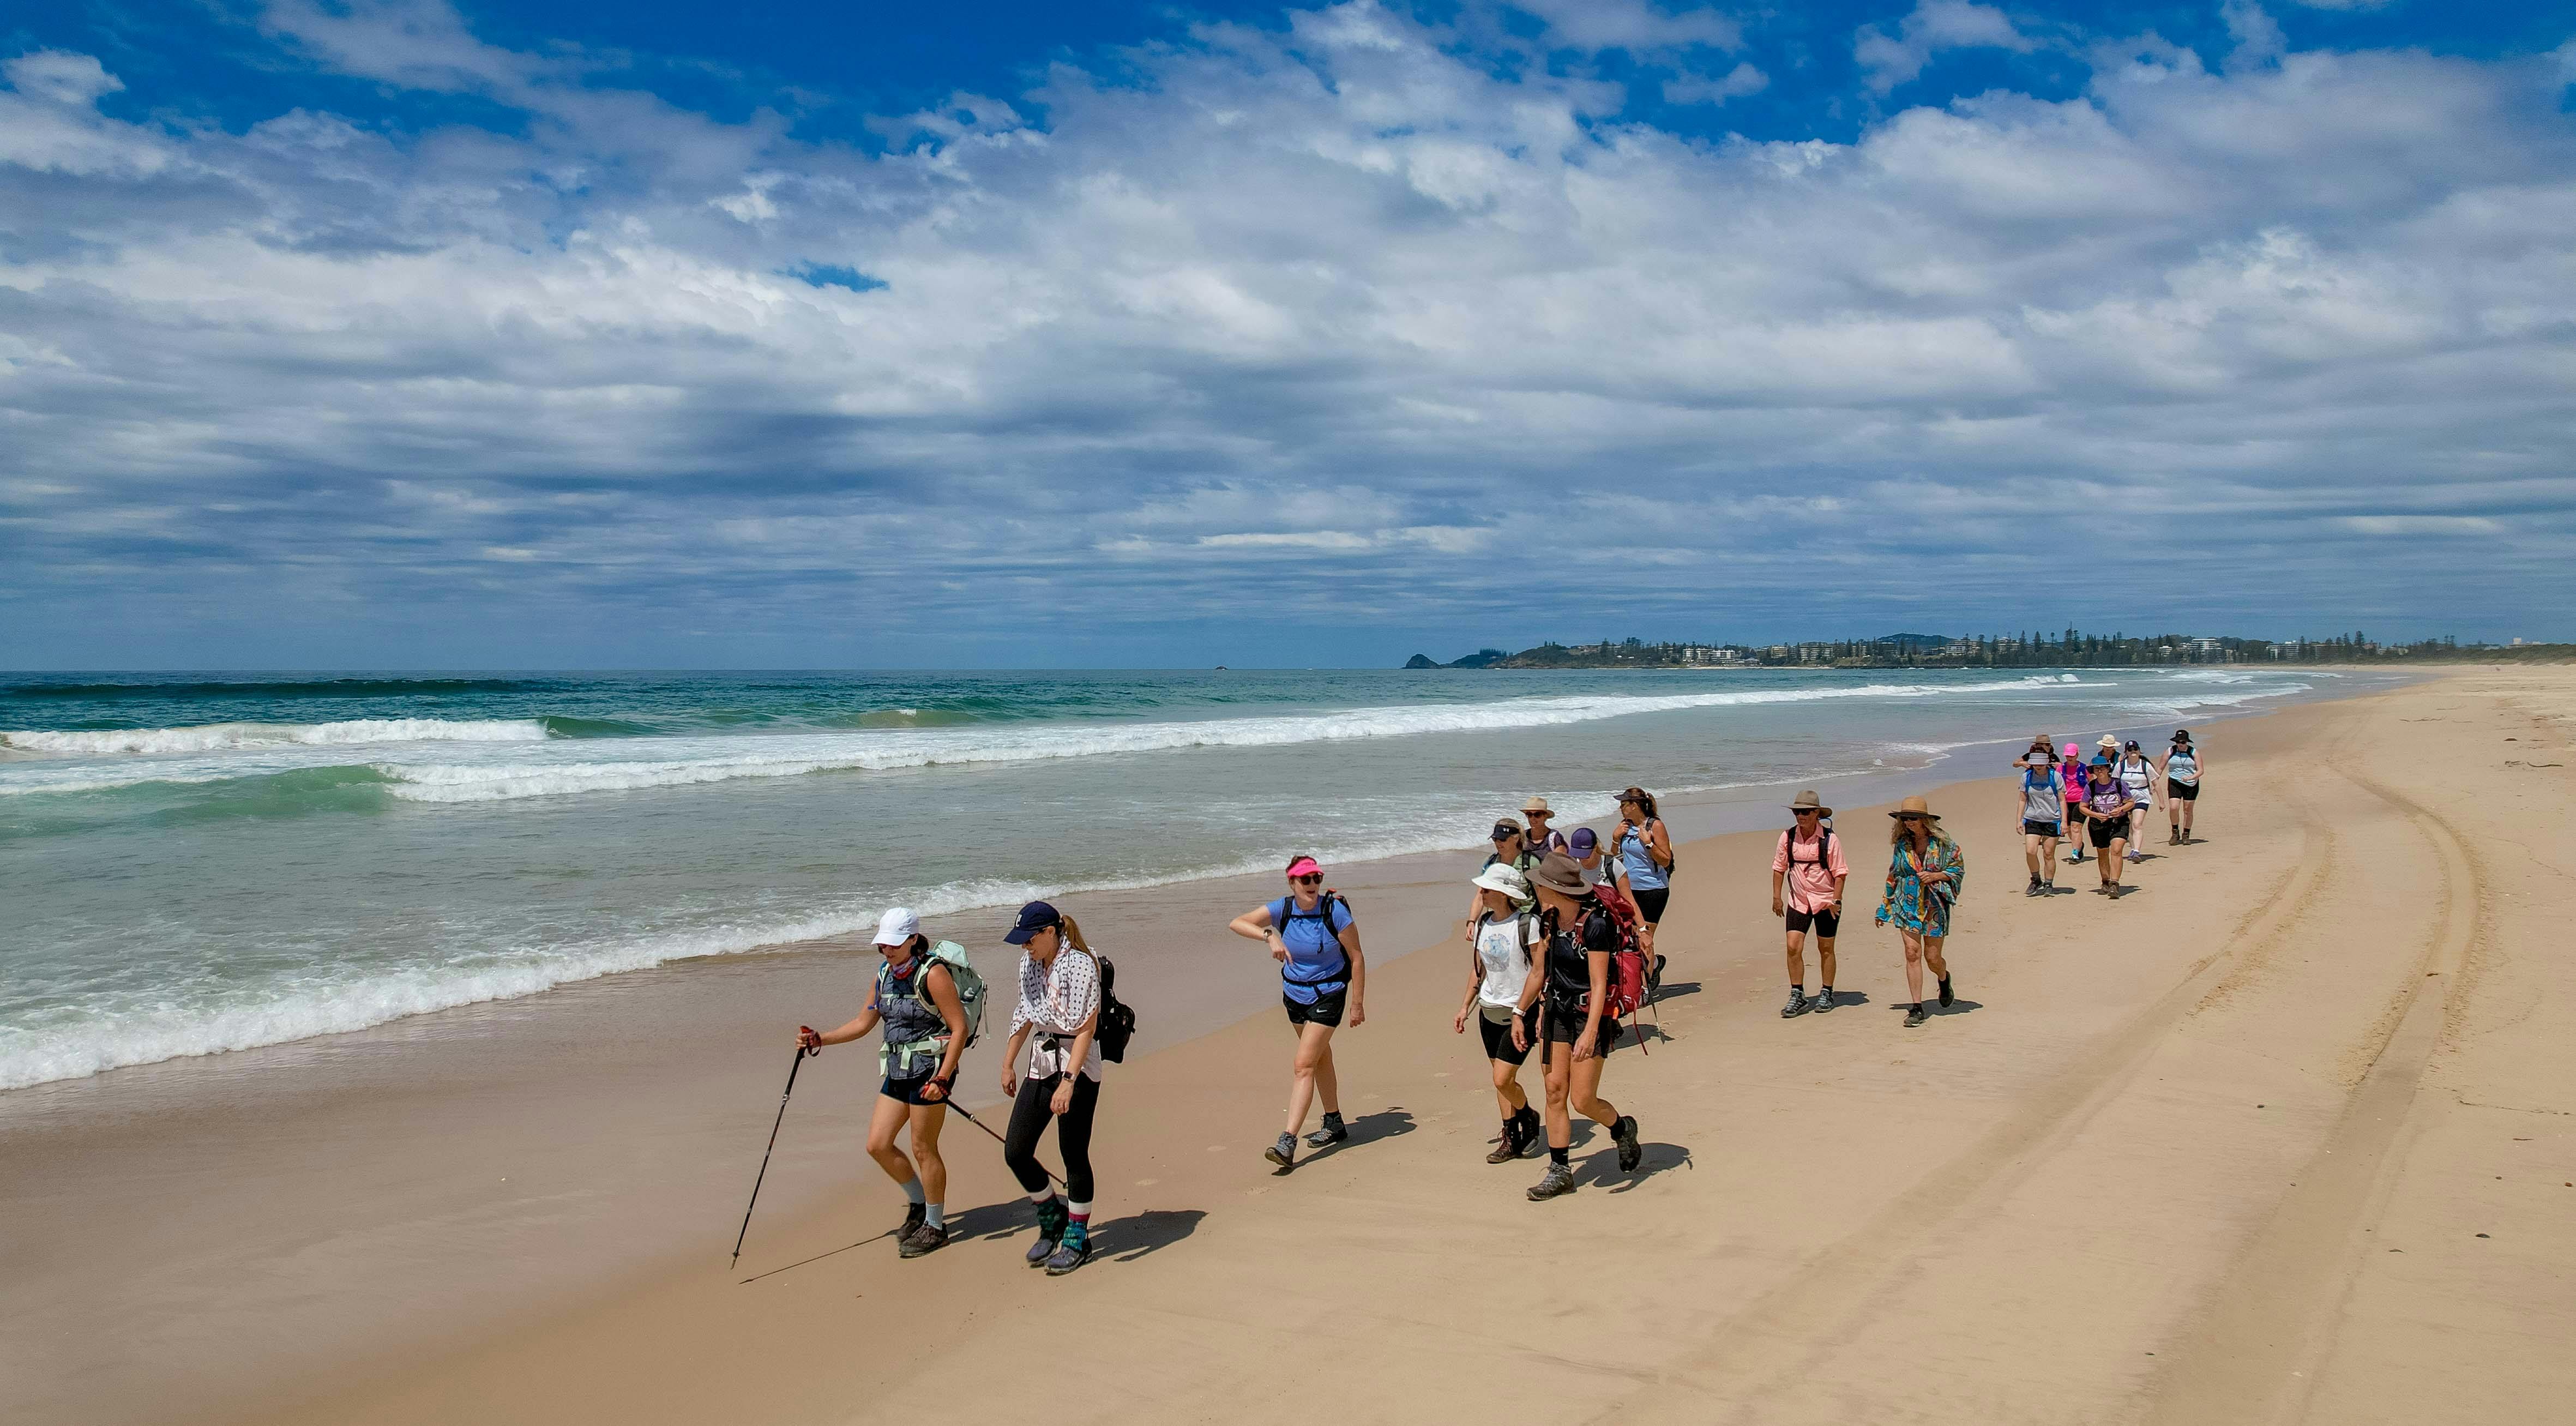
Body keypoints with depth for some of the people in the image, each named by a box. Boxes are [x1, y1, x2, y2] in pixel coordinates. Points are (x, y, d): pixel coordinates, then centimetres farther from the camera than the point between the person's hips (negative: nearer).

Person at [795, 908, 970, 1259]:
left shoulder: (933, 974, -15)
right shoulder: (883, 975, 8)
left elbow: (959, 1028, -17)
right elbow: (863, 1023, 18)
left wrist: (942, 1078, -23)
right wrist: (819, 1039, 7)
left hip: (930, 1070, -8)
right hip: (898, 1071, 8)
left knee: (923, 1149, 0)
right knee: (877, 1145, 7)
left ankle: (935, 1227, 16)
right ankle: (919, 1204, 29)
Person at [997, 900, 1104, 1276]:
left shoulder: (1079, 965, -16)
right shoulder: (1030, 964, 8)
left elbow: (1085, 1030, -21)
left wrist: (1068, 1083, -27)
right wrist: (1008, 1063, 24)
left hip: (1077, 1070, -7)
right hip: (1040, 1066, 7)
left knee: (1074, 1156, 1)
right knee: (1015, 1153, 3)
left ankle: (1077, 1240, 17)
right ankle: (1052, 1217, 26)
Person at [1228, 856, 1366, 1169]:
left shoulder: (1336, 911, -20)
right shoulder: (1282, 909, -12)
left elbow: (1357, 957, -13)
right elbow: (1236, 923, -21)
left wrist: (1357, 1004, -11)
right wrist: (1270, 937, -37)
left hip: (1328, 994, -5)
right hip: (1294, 992, 5)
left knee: (1303, 1065, -14)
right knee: (1319, 1057, 21)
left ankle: (1287, 1143, -19)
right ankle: (1334, 1124, 38)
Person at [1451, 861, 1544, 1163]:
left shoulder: (1528, 924, -16)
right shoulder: (1483, 923, 5)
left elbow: (1539, 972, -16)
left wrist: (1520, 1014, -20)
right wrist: (1466, 1006, 11)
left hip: (1520, 1012, -7)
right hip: (1489, 1011, 7)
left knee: (1503, 1080, -9)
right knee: (1502, 1080, 10)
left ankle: (1528, 1116, 20)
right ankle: (1512, 1139, 21)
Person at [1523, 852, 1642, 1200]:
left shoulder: (1594, 924, -20)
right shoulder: (1549, 920, 4)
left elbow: (1599, 985, -21)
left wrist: (1590, 1033, -27)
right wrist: (1520, 1012, 20)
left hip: (1590, 1014, -7)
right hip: (1557, 1011, 7)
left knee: (1582, 1100, -7)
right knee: (1555, 1091, 2)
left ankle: (1623, 1129, 24)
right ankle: (1559, 1171, 10)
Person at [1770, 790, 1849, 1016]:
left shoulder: (1829, 839, -11)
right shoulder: (1788, 837, -2)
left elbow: (1840, 872, -7)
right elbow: (1779, 868, 8)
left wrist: (1836, 901, -13)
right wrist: (1776, 897, 4)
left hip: (1825, 902, -2)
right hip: (1798, 902, 2)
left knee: (1826, 949, 9)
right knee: (1793, 947, -7)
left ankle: (1827, 994, 24)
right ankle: (1797, 996, 2)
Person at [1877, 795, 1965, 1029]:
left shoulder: (1941, 842, -5)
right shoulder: (1902, 844, 4)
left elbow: (1959, 869, 2)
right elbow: (1893, 876, 12)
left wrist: (1936, 876, -16)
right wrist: (1885, 908, 13)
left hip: (1934, 904, -2)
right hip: (1907, 904, 2)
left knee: (1932, 957, 3)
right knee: (1912, 953, -7)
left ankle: (1944, 979, 41)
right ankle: (1917, 1008, -2)